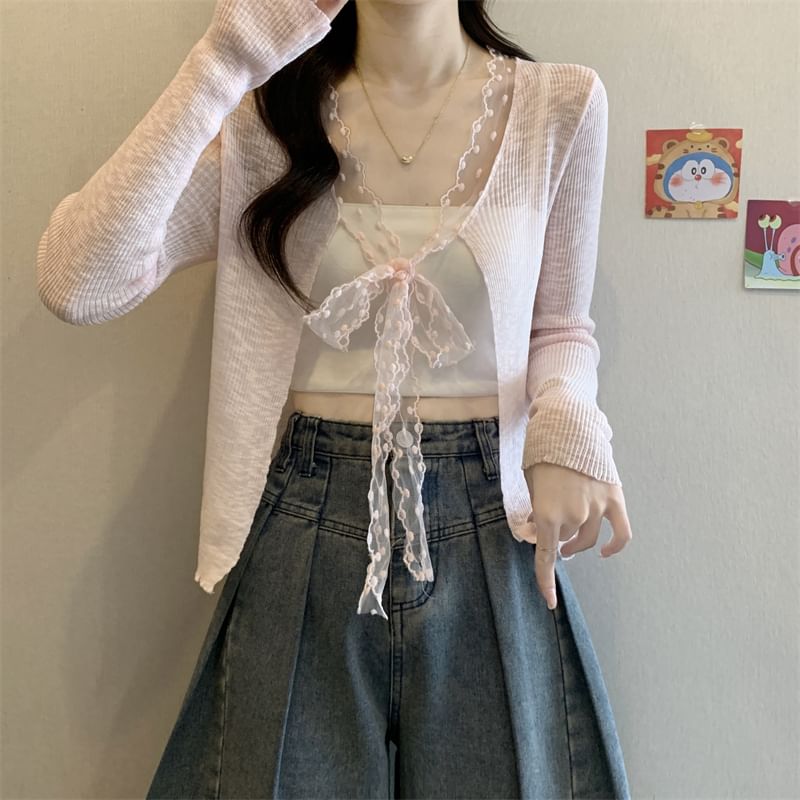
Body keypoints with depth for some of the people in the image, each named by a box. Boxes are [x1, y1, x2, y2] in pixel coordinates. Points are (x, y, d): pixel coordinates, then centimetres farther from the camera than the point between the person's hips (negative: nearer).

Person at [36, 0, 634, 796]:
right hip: (305, 528, 0)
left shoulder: (559, 104, -1)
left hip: (486, 530, 1)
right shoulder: (265, 114, -1)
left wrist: (566, 425, -13)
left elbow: (559, 328, 9)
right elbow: (76, 283, -14)